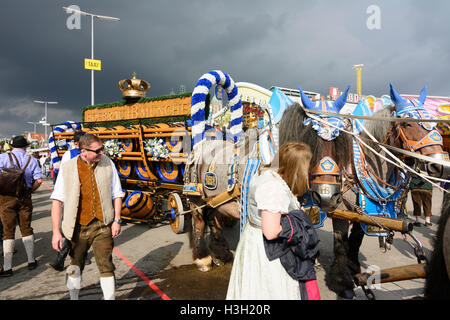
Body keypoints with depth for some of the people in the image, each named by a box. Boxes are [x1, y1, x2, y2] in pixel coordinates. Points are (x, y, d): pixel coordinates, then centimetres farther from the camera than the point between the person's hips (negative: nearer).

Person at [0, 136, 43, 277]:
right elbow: (39, 180, -2)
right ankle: (31, 261, 22)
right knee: (26, 229, 14)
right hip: (25, 197, 2)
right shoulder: (31, 160, 5)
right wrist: (29, 191, 10)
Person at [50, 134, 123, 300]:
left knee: (106, 266, 0)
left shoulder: (108, 164, -1)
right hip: (77, 227, 0)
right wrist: (56, 231, -8)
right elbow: (57, 200, -4)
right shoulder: (67, 168, -5)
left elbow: (116, 194, 7)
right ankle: (73, 297, 39)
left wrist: (117, 220, 0)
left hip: (102, 226, 0)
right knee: (75, 267, 17)